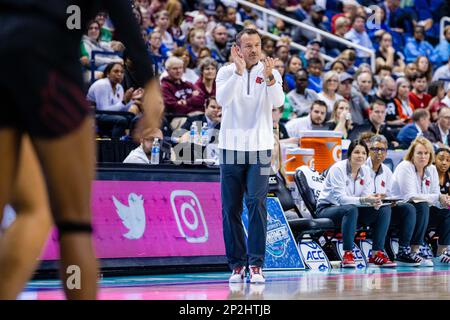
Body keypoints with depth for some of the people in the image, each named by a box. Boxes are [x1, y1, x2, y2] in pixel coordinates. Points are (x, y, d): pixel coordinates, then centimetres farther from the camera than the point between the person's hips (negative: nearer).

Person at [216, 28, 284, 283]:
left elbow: (278, 102, -15)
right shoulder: (227, 72, 2)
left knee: (257, 204, -11)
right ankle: (237, 264, 12)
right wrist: (239, 71, -28)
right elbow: (222, 99, -17)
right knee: (231, 208, 3)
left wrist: (269, 78, -32)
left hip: (260, 148, -1)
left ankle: (256, 264, -8)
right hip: (231, 147, 1)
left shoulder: (270, 73, 3)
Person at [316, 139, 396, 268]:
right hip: (327, 209, -6)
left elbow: (367, 196, -5)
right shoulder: (338, 169, -18)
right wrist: (363, 200, -41)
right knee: (351, 209, -39)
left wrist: (375, 202, -29)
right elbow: (340, 198, -27)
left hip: (352, 209, 6)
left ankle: (377, 254, -14)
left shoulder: (366, 171, 2)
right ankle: (347, 255, -34)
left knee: (384, 209, -13)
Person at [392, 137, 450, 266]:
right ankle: (415, 251, -33)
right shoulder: (405, 167, -14)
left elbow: (436, 197, 3)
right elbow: (410, 196, -23)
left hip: (423, 209, 7)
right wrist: (438, 198, -27)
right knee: (422, 206, -34)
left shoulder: (431, 170, 8)